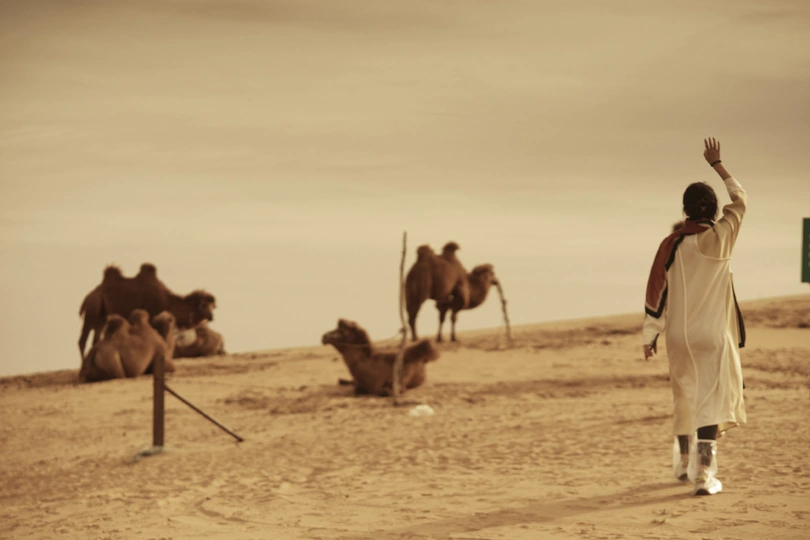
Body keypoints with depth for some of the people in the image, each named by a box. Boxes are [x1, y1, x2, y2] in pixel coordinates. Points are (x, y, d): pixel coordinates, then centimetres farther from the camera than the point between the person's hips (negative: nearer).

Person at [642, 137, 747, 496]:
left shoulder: (671, 244, -4)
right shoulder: (721, 236, -8)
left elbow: (656, 291, 0)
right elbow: (739, 198, 10)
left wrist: (650, 334, 10)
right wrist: (716, 164, 21)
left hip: (679, 335, 3)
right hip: (714, 335, -3)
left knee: (684, 398, 19)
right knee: (711, 401, -5)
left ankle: (685, 463, 36)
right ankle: (704, 473, -16)